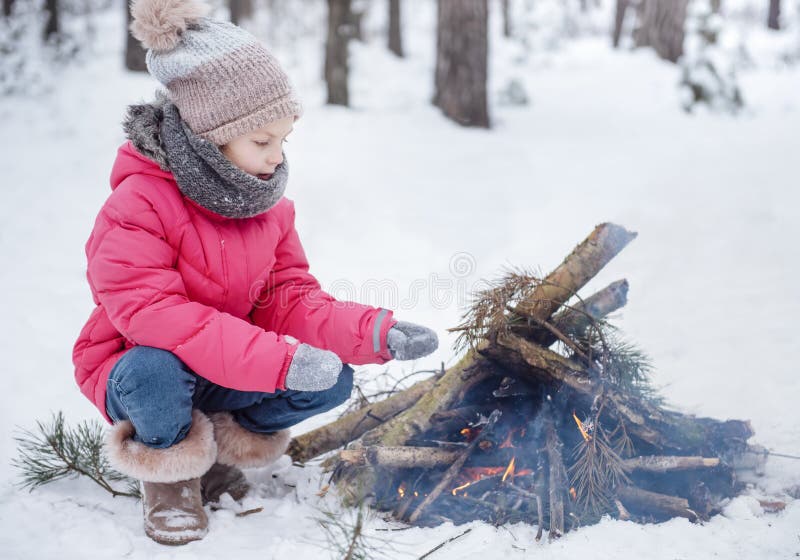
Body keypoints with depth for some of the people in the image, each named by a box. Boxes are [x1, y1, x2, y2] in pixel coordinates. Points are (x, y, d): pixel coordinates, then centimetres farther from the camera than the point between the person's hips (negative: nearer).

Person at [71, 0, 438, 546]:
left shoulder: (269, 204, -2)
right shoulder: (138, 204, -25)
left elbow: (289, 300, -4)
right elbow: (154, 315, -35)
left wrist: (376, 332, -22)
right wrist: (279, 359, -43)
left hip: (227, 374, 6)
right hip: (138, 372, -5)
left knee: (332, 382, -17)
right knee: (157, 368, -40)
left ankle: (222, 444, 8)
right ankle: (169, 471, -6)